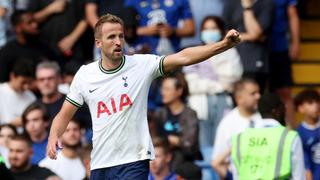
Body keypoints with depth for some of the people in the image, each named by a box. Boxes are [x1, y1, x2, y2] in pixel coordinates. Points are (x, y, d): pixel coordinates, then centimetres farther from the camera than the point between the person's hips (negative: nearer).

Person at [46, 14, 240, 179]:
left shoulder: (142, 65, -5)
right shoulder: (84, 75, 3)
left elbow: (182, 57, -16)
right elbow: (65, 115, 10)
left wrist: (223, 45, -28)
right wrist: (53, 137, -10)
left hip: (133, 161, -4)